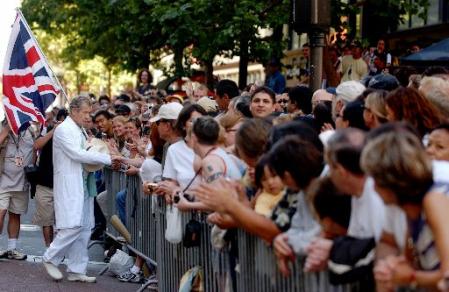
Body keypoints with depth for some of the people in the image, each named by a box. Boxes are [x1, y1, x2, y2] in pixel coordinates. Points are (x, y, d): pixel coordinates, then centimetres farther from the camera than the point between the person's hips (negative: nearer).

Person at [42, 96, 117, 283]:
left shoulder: (80, 131, 18)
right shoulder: (63, 129, -9)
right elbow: (77, 155, -18)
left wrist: (99, 161, 0)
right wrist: (108, 158, -17)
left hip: (83, 185, 9)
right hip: (69, 185, -9)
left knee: (85, 228, 6)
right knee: (73, 226, -14)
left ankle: (76, 270, 11)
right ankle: (50, 259, 5)